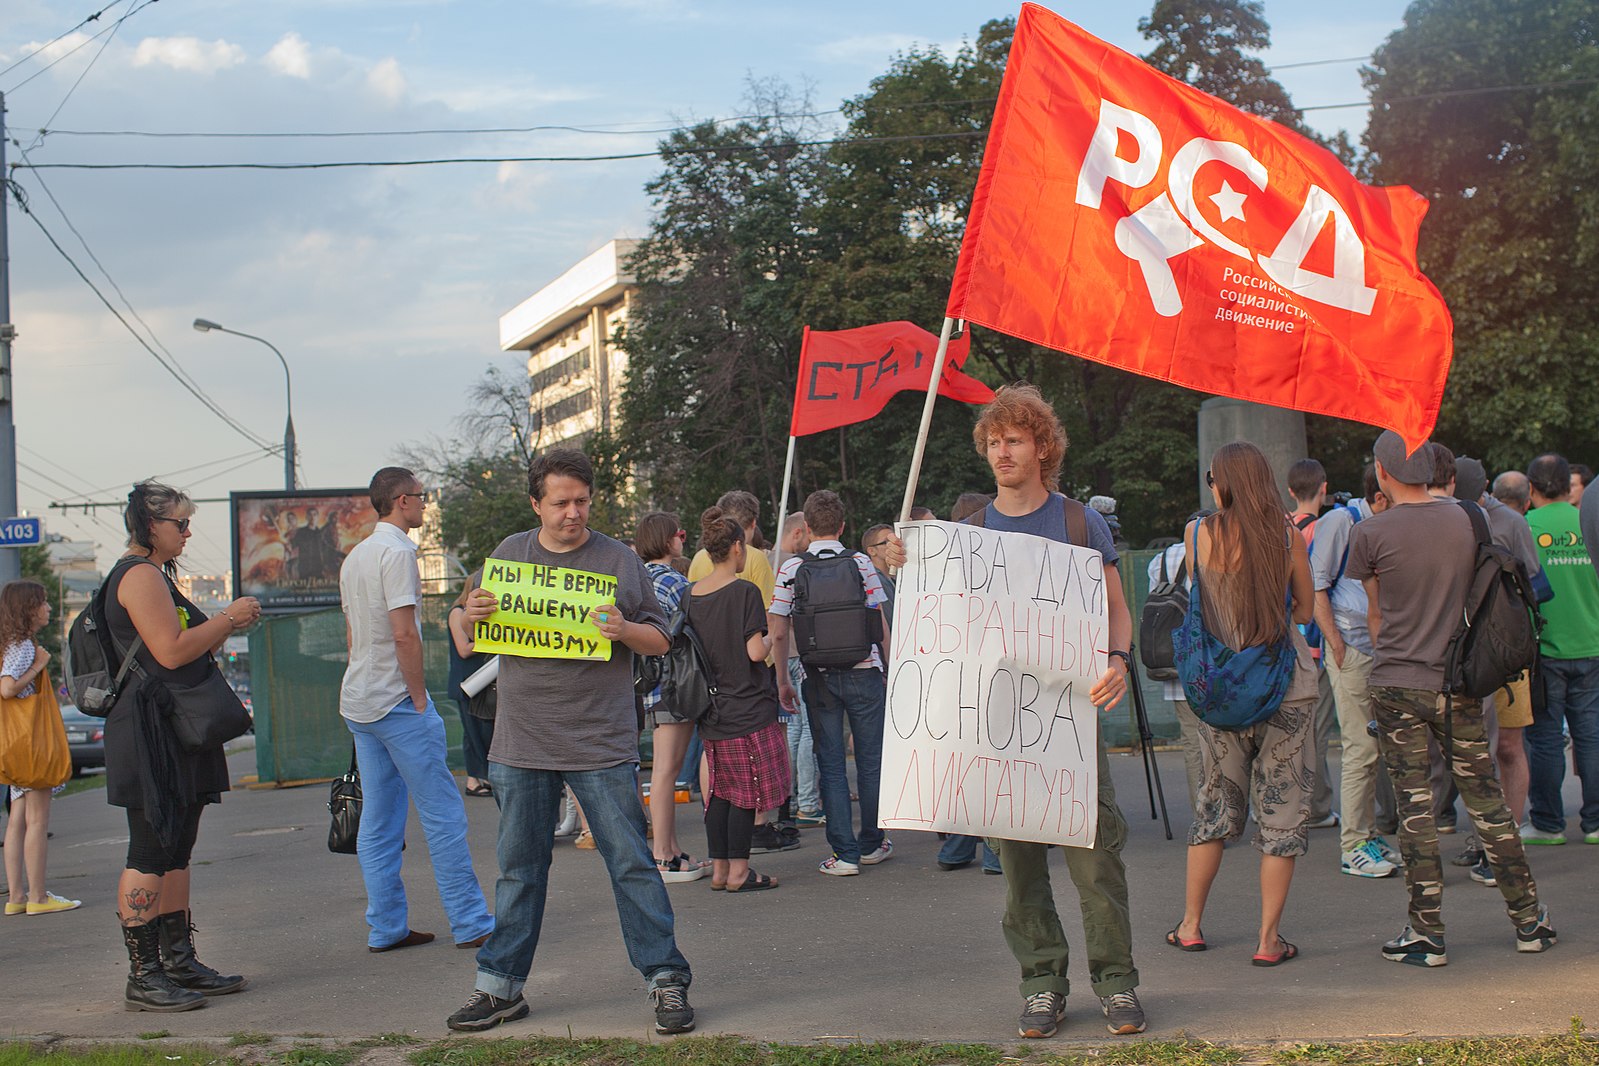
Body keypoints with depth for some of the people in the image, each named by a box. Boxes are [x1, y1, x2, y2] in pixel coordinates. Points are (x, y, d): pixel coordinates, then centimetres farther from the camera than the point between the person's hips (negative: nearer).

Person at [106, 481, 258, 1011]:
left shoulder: (154, 574, 21)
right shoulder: (140, 575, -12)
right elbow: (172, 652, -21)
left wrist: (228, 625, 14)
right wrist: (228, 618, -10)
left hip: (178, 737, 11)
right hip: (150, 737, -11)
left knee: (175, 852, 12)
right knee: (150, 854, -7)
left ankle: (178, 962, 17)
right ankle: (143, 977, -3)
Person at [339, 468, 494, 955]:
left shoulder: (354, 556, 16)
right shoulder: (398, 550, -13)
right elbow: (404, 633, -20)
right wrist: (420, 697, -13)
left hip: (358, 701, 9)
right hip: (397, 702, -9)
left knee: (378, 820, 9)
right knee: (443, 815, -4)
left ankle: (386, 928, 12)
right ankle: (470, 923, -1)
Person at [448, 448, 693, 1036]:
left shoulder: (618, 559, -1)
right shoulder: (509, 553, 9)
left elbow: (660, 641, 2)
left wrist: (623, 630, -18)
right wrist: (473, 615, -5)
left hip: (601, 745, -3)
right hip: (521, 745, 3)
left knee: (631, 864, -2)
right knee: (519, 869, 12)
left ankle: (666, 980, 6)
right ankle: (501, 986, 21)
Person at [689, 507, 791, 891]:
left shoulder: (691, 595, 5)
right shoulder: (744, 592, -13)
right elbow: (755, 652, -18)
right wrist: (770, 640, 2)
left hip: (710, 709, 6)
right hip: (748, 708, -6)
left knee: (720, 788, 12)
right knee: (746, 790, 0)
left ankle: (719, 869, 15)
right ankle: (738, 871, 1)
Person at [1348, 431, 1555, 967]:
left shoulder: (1370, 533, -9)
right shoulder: (1466, 520, 1)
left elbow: (1375, 614, 5)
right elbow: (1472, 595, 12)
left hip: (1398, 685, -3)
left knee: (1414, 806, 2)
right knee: (1486, 798, 12)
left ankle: (1427, 933, 4)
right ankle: (1529, 919, 18)